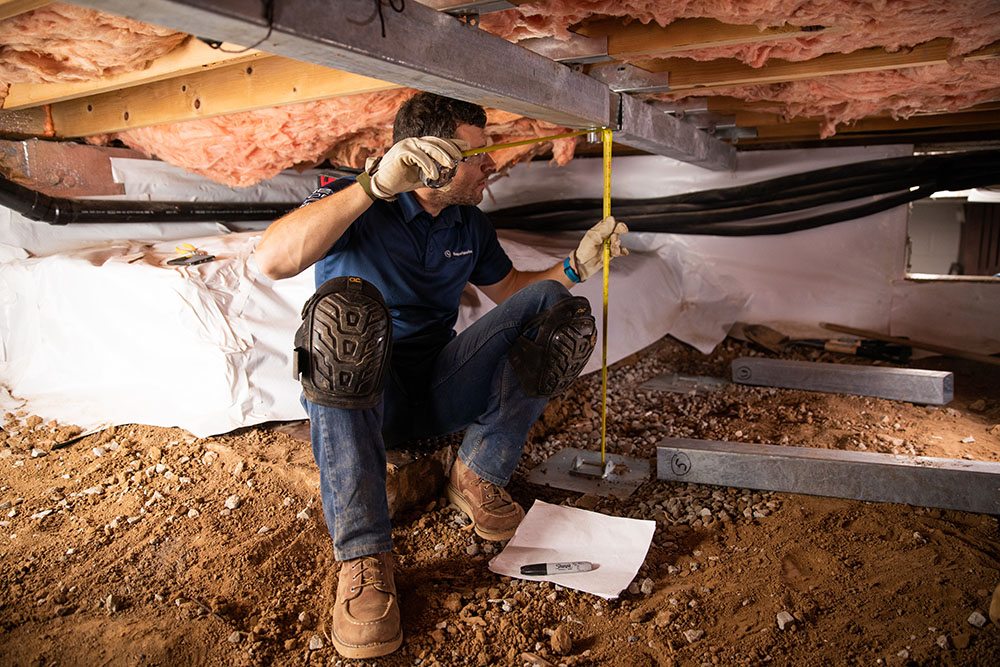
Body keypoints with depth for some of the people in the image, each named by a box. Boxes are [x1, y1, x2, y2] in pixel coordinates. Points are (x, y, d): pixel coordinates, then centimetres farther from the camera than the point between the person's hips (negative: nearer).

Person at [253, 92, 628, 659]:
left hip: (437, 390, 5)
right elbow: (273, 260, -28)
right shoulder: (356, 205, -9)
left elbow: (509, 290, 21)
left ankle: (478, 475, -6)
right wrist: (376, 185, -37)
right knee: (343, 303, -37)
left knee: (557, 311, -10)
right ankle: (363, 555, -35)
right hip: (352, 400, -4)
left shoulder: (470, 224, 9)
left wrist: (576, 267, 4)